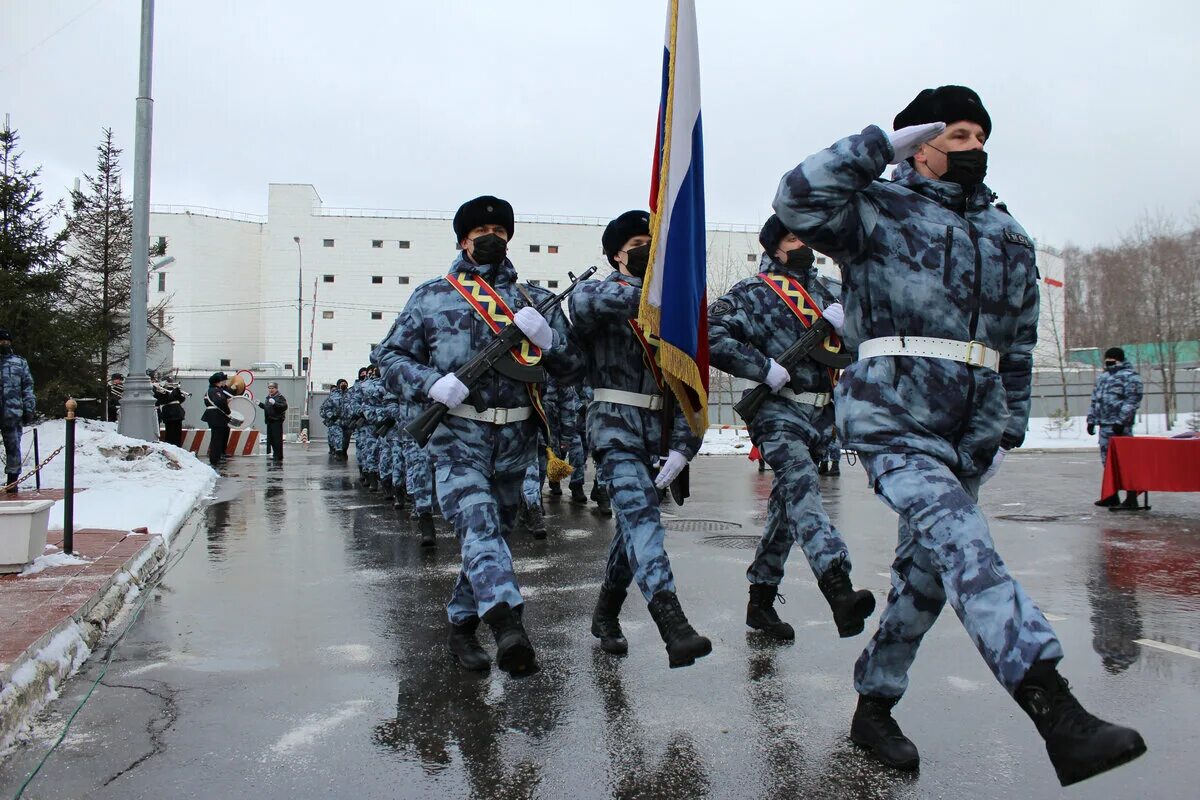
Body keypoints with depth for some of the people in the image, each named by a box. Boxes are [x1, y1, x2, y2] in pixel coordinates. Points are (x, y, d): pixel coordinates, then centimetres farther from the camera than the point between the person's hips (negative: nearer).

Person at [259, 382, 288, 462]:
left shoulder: (280, 397, -8)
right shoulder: (267, 397, 18)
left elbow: (284, 407, -21)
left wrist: (274, 403, -30)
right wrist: (260, 404, 15)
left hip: (277, 421, -9)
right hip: (269, 421, 9)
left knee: (277, 439, -8)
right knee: (270, 439, 11)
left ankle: (279, 456, -4)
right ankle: (275, 454, 20)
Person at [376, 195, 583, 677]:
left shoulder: (535, 299, 14)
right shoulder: (431, 296, 10)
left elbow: (573, 369, 11)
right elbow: (391, 356, 8)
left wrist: (545, 337, -11)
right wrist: (431, 384, -12)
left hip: (516, 442, 4)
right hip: (458, 438, -3)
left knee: (493, 533, 13)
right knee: (478, 526, -23)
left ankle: (461, 626, 30)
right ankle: (508, 625, -38)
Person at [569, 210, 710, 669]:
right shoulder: (601, 294, 2)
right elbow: (583, 303, -27)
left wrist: (683, 446, 0)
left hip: (655, 431, 6)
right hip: (615, 427, -6)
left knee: (635, 524, 13)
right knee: (640, 514, -21)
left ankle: (605, 617, 31)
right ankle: (673, 625, -33)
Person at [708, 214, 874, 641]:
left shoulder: (824, 291, 19)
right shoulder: (754, 293, 0)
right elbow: (712, 337, -14)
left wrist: (845, 317, -7)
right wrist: (766, 369, -17)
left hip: (820, 414, 7)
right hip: (779, 411, -7)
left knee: (786, 507, 11)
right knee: (801, 487, -27)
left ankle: (761, 600, 22)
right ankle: (839, 590, -42)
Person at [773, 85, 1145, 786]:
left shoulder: (1011, 237, 19)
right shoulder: (880, 210, 2)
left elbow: (1019, 346, 22)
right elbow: (799, 199, -16)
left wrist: (1009, 430, 18)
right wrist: (883, 144, -9)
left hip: (972, 432, 7)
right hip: (893, 419, -6)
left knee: (929, 568, 9)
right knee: (961, 541, -25)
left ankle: (874, 705, 24)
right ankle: (1053, 706, -35)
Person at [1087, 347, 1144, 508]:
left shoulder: (1130, 376, -5)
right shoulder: (1103, 376, 21)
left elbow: (1132, 401, -14)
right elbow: (1095, 400, 25)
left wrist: (1121, 421, -20)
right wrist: (1091, 420, 19)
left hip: (1120, 427, -9)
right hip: (1104, 425, 9)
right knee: (1107, 460, 12)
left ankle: (1131, 498, -7)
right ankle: (1111, 496, 20)